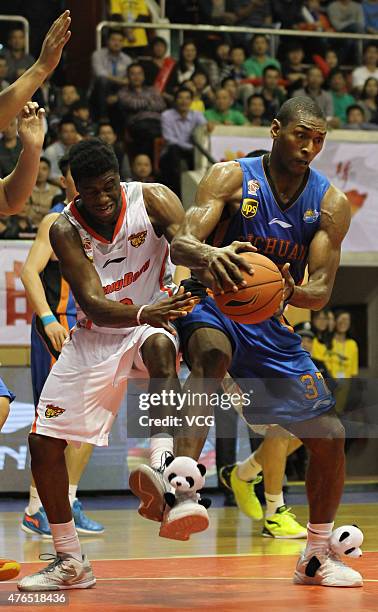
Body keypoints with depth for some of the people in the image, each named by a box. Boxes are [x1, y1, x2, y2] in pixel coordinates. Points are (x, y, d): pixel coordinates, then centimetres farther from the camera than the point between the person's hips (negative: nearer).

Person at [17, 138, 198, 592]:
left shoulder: (151, 199, -16)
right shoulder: (66, 230, -16)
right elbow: (92, 304, -25)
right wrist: (142, 312, -45)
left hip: (151, 323, -2)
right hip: (94, 336, 2)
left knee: (159, 346, -40)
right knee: (42, 442, -2)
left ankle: (163, 464, -45)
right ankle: (70, 562, 14)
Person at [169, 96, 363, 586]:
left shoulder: (331, 204, -5)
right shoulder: (232, 178, -13)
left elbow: (321, 291, -11)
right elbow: (180, 245, -25)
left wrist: (290, 292, -36)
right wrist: (208, 256, -50)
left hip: (273, 325, 5)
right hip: (217, 310, -4)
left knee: (329, 435, 3)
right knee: (210, 353, -41)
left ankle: (317, 556, 23)